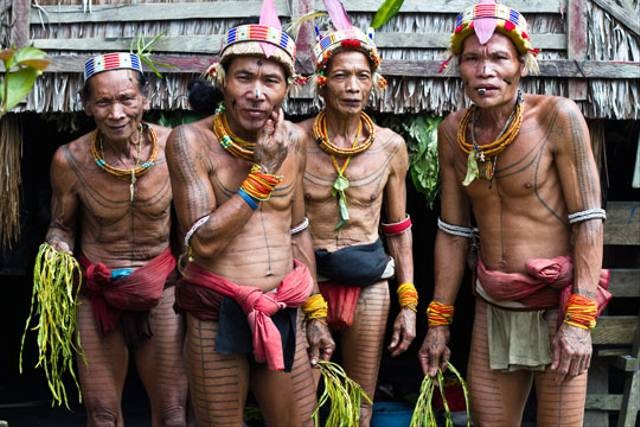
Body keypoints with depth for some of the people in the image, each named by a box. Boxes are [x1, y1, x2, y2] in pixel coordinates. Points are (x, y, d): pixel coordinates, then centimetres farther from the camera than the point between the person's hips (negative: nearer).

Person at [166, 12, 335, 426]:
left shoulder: (293, 139, 4)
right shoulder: (191, 140, -11)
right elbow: (203, 243, -19)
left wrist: (316, 314, 14)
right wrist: (264, 172, -18)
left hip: (284, 311, 4)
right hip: (218, 315, -4)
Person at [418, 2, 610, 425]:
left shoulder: (557, 117, -12)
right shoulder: (453, 132, 2)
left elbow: (588, 220, -12)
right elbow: (453, 233, 8)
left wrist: (580, 320, -17)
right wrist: (438, 322, 10)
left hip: (557, 302, -4)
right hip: (493, 306, 5)